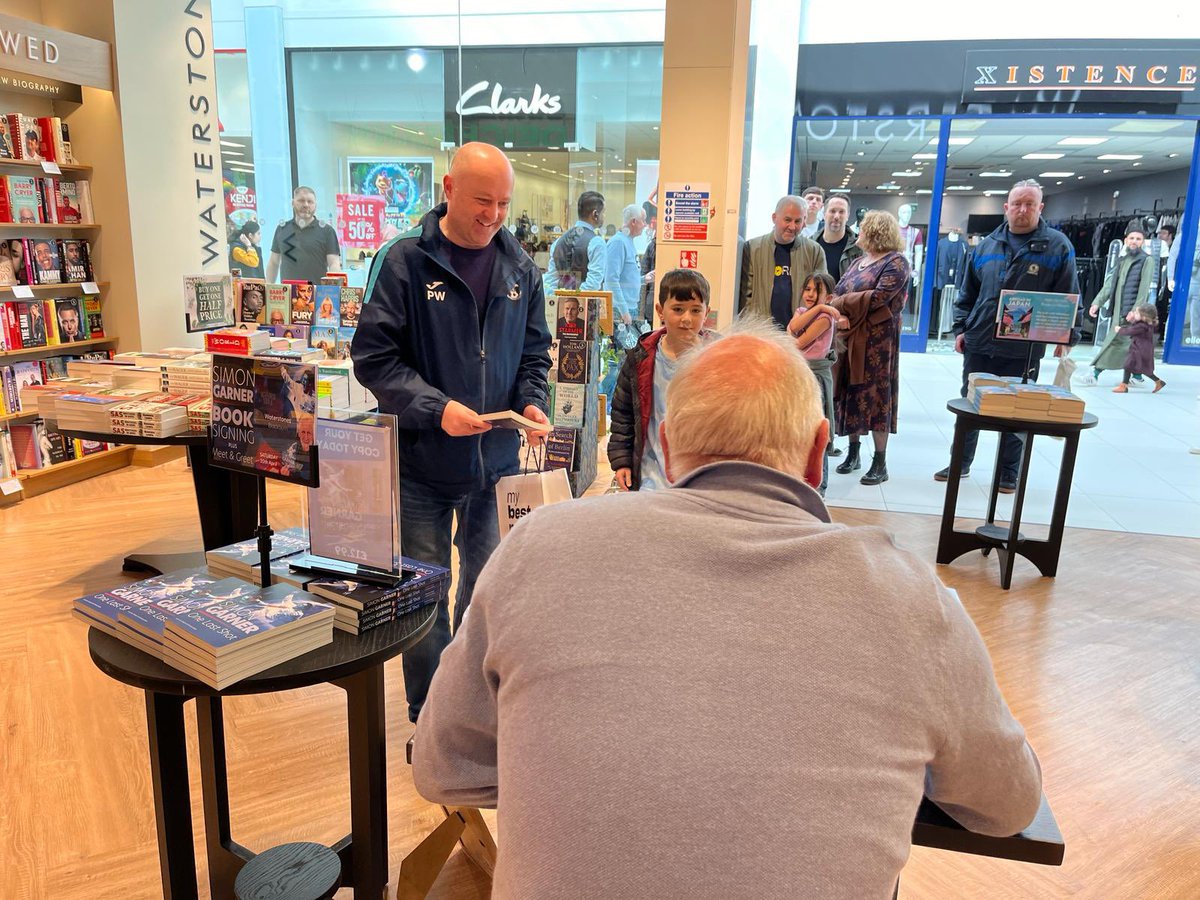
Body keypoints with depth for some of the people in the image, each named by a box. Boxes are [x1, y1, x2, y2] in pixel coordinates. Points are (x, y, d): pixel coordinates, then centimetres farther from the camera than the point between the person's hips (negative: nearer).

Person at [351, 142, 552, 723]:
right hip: (422, 461, -4)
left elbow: (534, 352, 12)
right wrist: (435, 408, -23)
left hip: (496, 460, 4)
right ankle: (428, 718, 29)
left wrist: (532, 402, -7)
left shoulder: (519, 267, 5)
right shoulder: (404, 260, -9)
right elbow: (374, 356, -11)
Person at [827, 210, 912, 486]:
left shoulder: (896, 263, -6)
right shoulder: (859, 263, 18)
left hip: (876, 340, -7)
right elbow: (838, 292, 11)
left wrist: (839, 303, -13)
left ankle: (880, 462, 4)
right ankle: (853, 452, 21)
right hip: (850, 337, 7)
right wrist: (821, 304, -12)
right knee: (850, 393, 9)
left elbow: (879, 297, -18)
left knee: (875, 395, -3)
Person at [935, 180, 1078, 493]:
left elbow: (1068, 297, -1)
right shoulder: (987, 245, 8)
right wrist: (960, 328, 6)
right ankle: (961, 463, 25)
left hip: (1024, 348, -3)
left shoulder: (1057, 246, -1)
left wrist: (1066, 336, -6)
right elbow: (967, 293, 13)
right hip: (979, 343, 3)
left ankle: (1009, 473, 21)